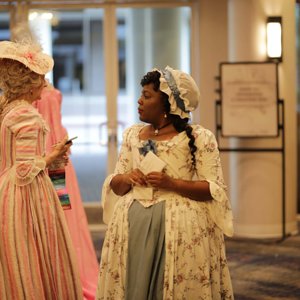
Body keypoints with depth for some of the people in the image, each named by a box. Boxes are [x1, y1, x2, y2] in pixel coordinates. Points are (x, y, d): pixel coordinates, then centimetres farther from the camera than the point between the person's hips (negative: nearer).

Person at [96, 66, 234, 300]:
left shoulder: (199, 138, -5)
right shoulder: (132, 135, 11)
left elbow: (215, 189, -8)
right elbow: (116, 186, 14)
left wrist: (172, 184, -18)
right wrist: (126, 179, -8)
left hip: (180, 226, -4)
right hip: (133, 225, 4)